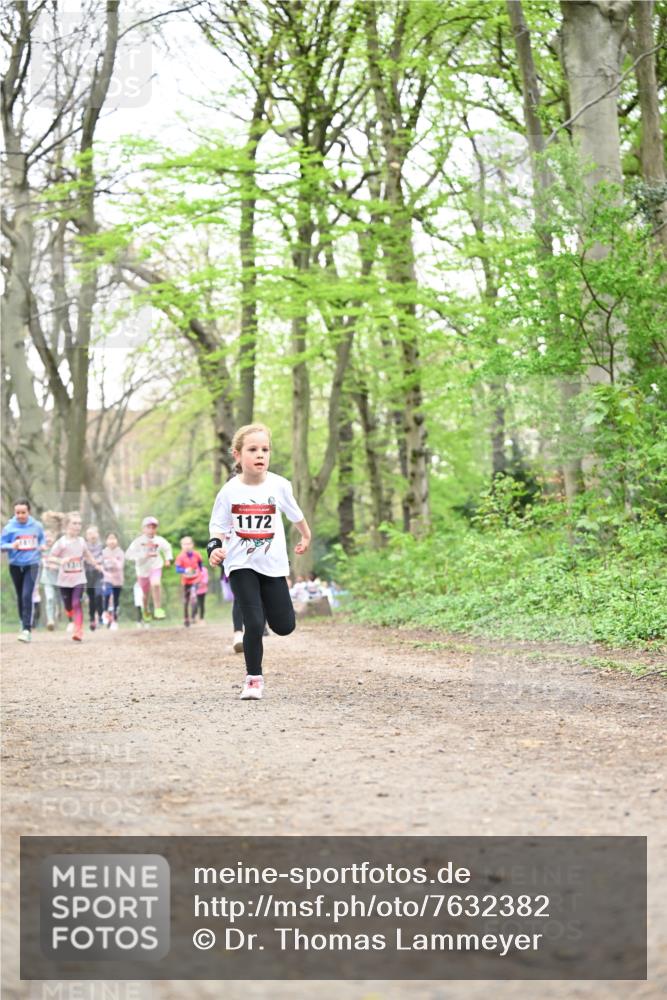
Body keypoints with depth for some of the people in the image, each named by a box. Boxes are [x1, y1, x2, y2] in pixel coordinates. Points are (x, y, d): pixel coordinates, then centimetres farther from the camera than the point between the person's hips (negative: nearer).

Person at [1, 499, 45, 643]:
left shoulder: (37, 526, 0)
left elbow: (42, 539, 18)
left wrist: (41, 546, -3)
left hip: (32, 564, -1)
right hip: (15, 565, 1)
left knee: (27, 595, -15)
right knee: (20, 597, 11)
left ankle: (27, 629, -17)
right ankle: (24, 623, 30)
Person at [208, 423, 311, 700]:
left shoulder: (279, 486, -6)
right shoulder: (230, 490, -8)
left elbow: (295, 513, 13)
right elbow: (218, 526, 1)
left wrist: (305, 537, 28)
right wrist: (215, 547, -18)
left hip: (273, 564, 2)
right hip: (241, 565, -2)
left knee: (284, 626, 6)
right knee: (254, 625, -12)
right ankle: (253, 678, 5)